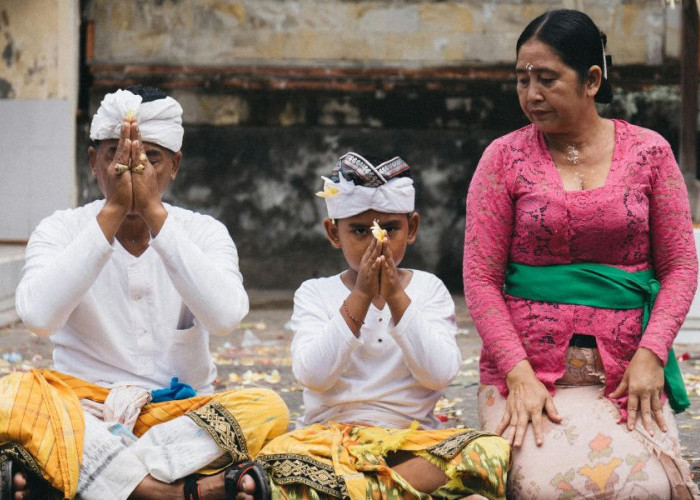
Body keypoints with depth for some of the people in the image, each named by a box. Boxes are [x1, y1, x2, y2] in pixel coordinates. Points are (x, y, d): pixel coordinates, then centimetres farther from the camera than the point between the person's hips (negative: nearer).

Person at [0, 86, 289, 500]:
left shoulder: (204, 233, 5)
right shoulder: (61, 230, 2)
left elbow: (225, 317, -18)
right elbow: (39, 317, -20)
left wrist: (153, 210, -19)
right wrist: (113, 210, -19)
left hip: (181, 412, 1)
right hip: (83, 411, -1)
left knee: (268, 408, -28)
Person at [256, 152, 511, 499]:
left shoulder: (429, 289, 8)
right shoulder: (315, 294, 6)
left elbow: (438, 374, -8)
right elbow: (313, 376, -11)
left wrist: (397, 298, -16)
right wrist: (360, 297, -16)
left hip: (412, 440, 2)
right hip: (330, 440, -1)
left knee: (495, 454, -29)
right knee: (278, 463, -35)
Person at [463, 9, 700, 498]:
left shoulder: (647, 151, 7)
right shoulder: (505, 158, 4)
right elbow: (481, 278, 0)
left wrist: (650, 354, -9)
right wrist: (519, 374, -12)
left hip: (625, 370, 1)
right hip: (528, 368, -1)